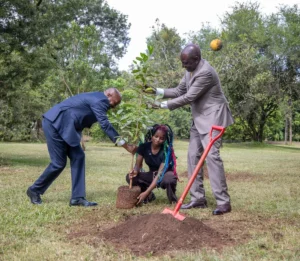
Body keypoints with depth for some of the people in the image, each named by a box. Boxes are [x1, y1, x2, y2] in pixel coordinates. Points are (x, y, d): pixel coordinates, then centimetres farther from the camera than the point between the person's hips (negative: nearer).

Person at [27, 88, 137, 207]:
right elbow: (105, 126, -20)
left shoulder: (97, 100, 17)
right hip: (55, 124, -10)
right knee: (59, 163, -5)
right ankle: (34, 190, 15)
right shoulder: (99, 101, -14)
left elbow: (105, 125, 25)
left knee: (78, 157, 3)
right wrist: (125, 146, -20)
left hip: (61, 125, 10)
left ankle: (77, 197, 4)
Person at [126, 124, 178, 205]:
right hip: (152, 175, 4)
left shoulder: (166, 151, -24)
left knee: (169, 179, -41)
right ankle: (149, 196, -1)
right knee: (130, 177, -22)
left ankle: (172, 198, -7)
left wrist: (146, 192, -37)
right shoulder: (144, 147, -12)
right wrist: (135, 171, -34)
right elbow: (138, 165, -6)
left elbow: (160, 174, -30)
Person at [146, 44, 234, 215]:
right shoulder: (190, 71, 8)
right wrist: (158, 91, 0)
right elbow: (179, 91, 12)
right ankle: (198, 199, 12)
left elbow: (188, 97, -23)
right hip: (199, 119, 10)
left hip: (212, 118, -10)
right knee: (193, 156, 7)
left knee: (211, 155, -17)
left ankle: (224, 202, -12)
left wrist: (164, 105, -19)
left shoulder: (205, 72, -22)